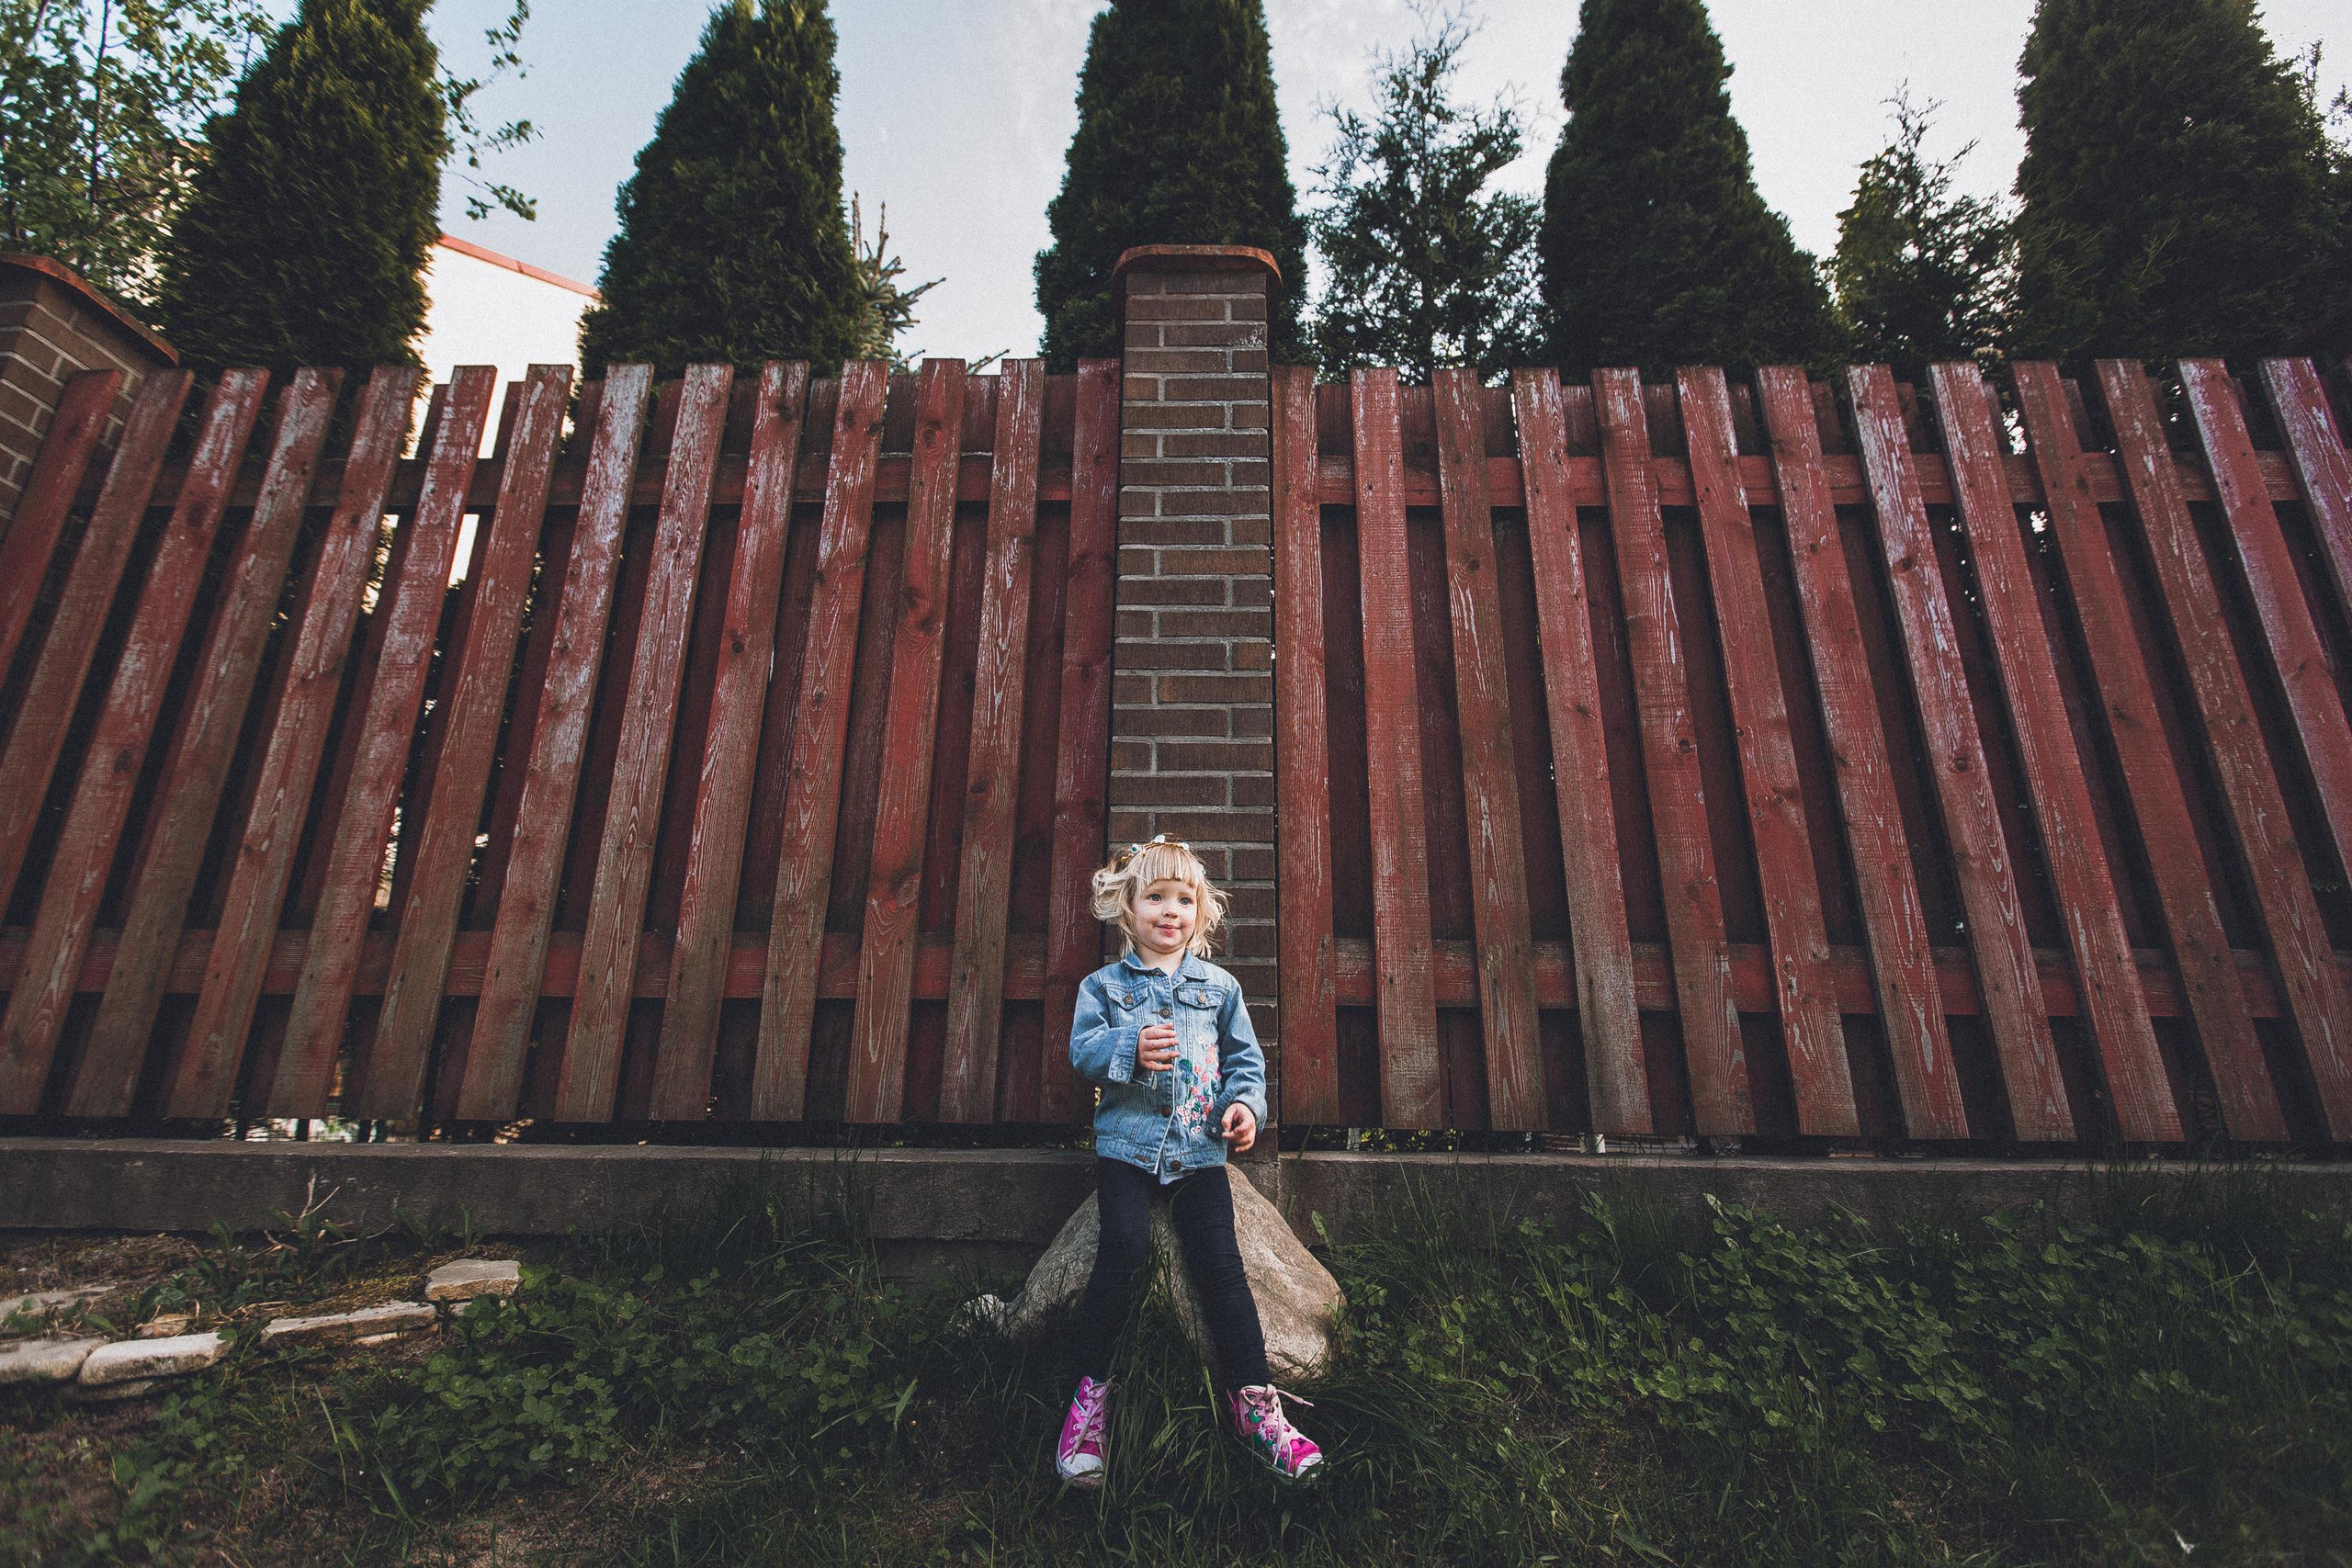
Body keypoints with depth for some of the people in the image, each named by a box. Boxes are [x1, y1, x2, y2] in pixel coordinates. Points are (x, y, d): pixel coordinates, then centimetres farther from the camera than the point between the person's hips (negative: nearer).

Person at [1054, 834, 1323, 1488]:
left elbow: (1246, 1056, 13)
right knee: (1125, 1243, -21)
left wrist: (1246, 1103, -6)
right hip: (1127, 1141, -1)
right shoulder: (1105, 985, 7)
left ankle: (1254, 1400, 2)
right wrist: (1130, 1049, -22)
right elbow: (1082, 1050, -3)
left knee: (1219, 1258, -9)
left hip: (1199, 1146, 2)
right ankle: (1092, 1386, -4)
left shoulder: (1219, 986, 11)